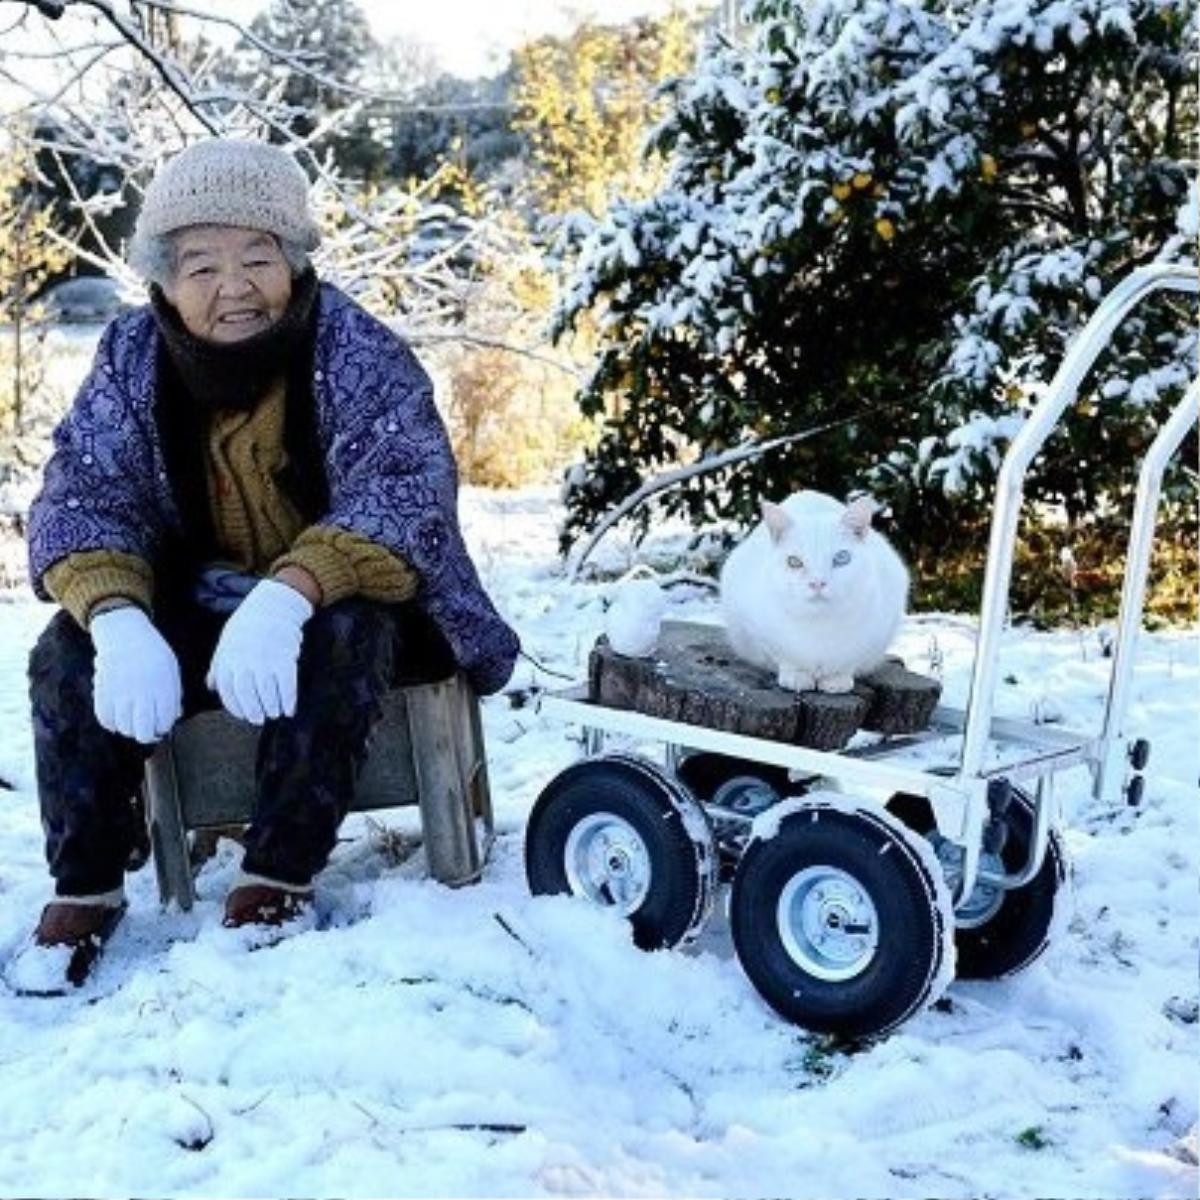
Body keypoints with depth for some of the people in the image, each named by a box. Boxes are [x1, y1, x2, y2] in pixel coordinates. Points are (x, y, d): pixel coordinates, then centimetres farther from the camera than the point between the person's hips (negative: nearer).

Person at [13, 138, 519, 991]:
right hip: (195, 613, 4)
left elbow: (406, 496, -30)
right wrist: (118, 619, -36)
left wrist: (289, 597, -47)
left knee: (341, 639, -35)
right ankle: (86, 884, -7)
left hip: (343, 609, -3)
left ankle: (281, 874, -21)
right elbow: (80, 498, -14)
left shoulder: (358, 354, -19)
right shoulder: (133, 358, -8)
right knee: (70, 654, -19)